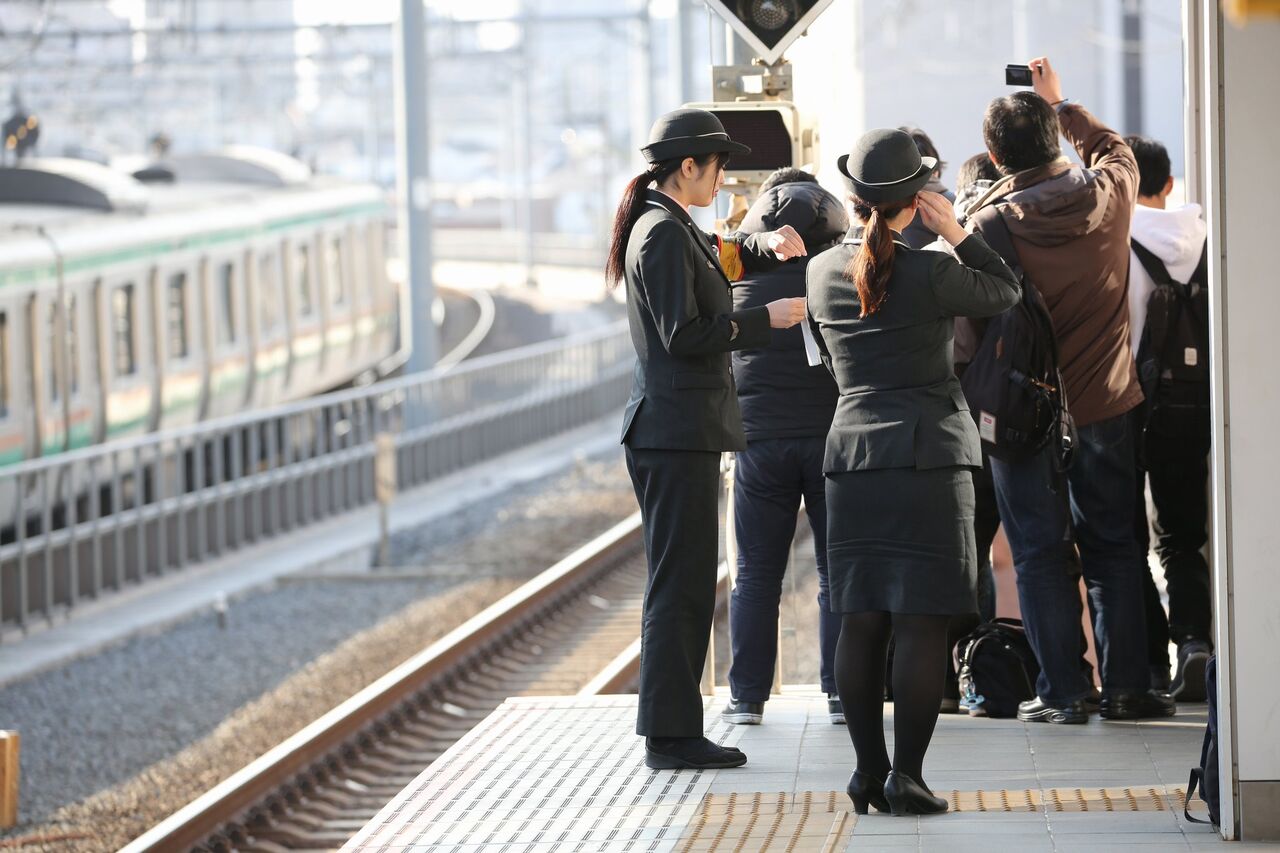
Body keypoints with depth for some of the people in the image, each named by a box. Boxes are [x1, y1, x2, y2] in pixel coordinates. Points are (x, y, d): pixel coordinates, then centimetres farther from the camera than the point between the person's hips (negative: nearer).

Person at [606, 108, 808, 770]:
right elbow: (684, 335, -20)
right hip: (678, 432, -11)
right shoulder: (664, 234, -14)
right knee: (680, 585, -7)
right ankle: (671, 735, -5)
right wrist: (765, 319, -13)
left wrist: (766, 243, 13)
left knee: (684, 584, 13)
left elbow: (722, 257, 33)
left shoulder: (668, 228, 16)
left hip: (675, 429, 11)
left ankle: (671, 728, 18)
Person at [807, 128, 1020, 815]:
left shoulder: (821, 273, 5)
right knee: (922, 623, -4)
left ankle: (869, 771, 9)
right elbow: (1005, 291, 6)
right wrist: (957, 234, 3)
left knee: (861, 623, 7)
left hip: (852, 452, 5)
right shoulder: (930, 274, -10)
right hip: (929, 455, -5)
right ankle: (906, 776, -7)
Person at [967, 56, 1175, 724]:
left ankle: (1061, 691, 2)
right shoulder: (1109, 194, -6)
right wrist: (1061, 103, 30)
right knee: (1113, 546, 12)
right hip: (1105, 404, 3)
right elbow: (1113, 147, 19)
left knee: (1040, 554, 4)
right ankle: (1126, 686, 11)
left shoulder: (991, 225, -16)